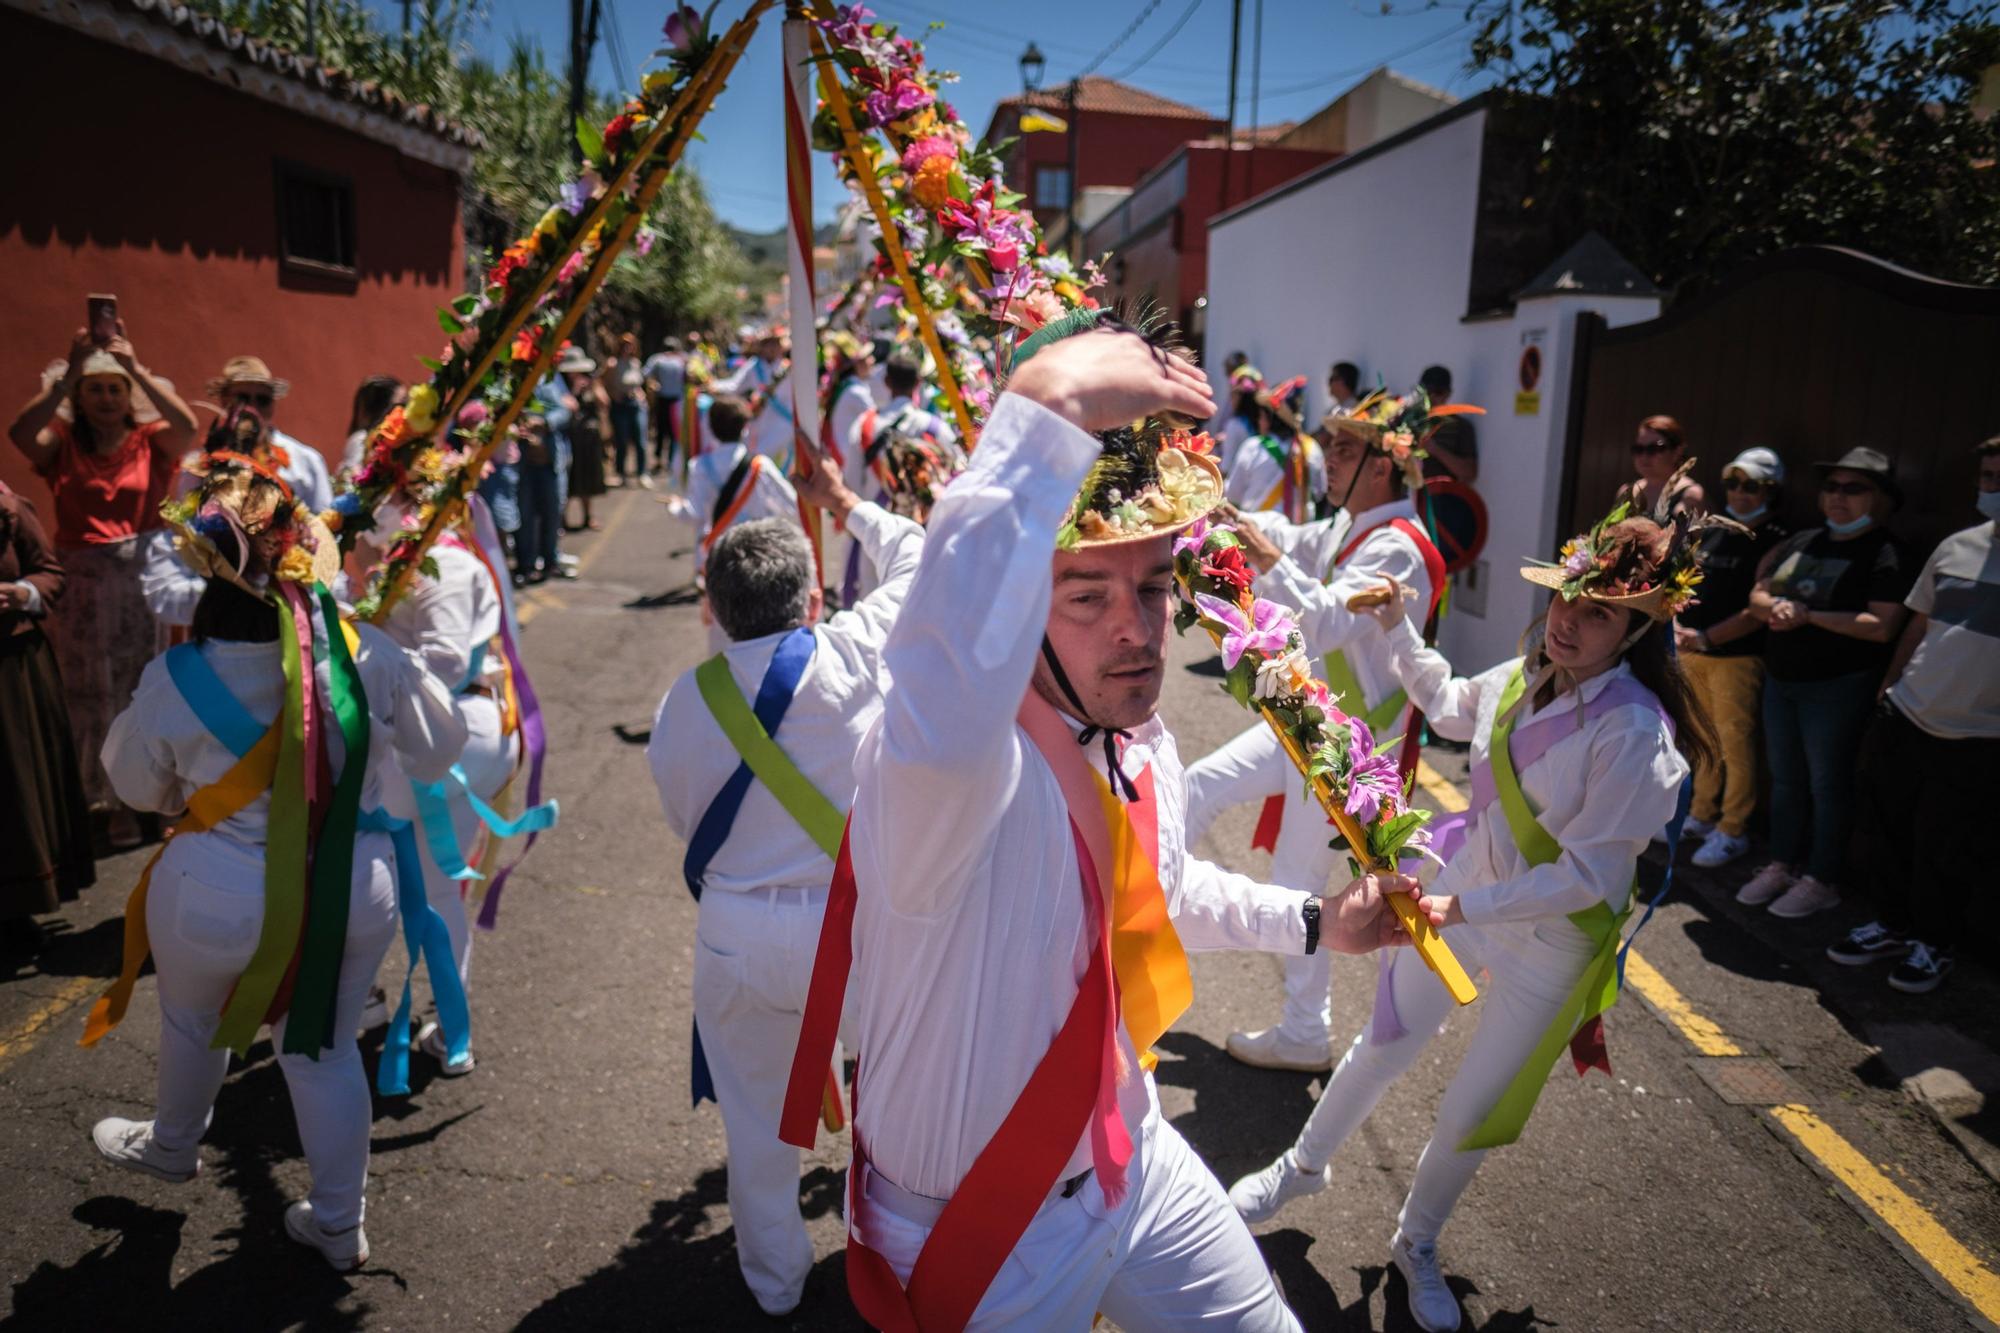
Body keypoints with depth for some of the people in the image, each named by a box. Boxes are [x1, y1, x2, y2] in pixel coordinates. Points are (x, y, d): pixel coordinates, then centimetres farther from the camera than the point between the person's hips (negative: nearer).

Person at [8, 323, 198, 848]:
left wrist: (135, 366, -20)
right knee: (95, 694, 7)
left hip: (144, 582, -1)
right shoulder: (61, 445, 5)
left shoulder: (151, 441, 3)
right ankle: (115, 803, 16)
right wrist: (69, 371, -18)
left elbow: (187, 425, -17)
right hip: (84, 587, 1)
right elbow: (20, 433, -16)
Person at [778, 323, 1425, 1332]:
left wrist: (1311, 923, 19)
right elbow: (939, 719, -60)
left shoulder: (1142, 745, -7)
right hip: (980, 1240, -6)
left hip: (1134, 1162, 7)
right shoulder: (944, 765, -33)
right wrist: (1047, 416, -57)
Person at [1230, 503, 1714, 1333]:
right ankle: (1303, 1167, 46)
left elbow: (1588, 874, -26)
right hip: (1465, 897, 5)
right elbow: (1446, 706, 14)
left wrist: (1461, 907, -31)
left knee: (1472, 1116, 12)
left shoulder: (1634, 733, -27)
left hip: (1552, 943, -5)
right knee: (1382, 1049, 20)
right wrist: (1396, 628, 9)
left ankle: (1416, 1244, 42)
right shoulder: (1523, 678, -9)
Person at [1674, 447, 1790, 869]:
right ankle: (1702, 815, 27)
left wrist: (1706, 636, -20)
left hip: (1737, 657, -6)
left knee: (1735, 744, -1)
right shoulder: (1712, 532, 13)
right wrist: (1677, 622, 1)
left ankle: (1733, 831, 9)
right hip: (1692, 653, 6)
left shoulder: (1776, 540, -7)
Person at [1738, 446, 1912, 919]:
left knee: (1827, 784, 2)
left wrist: (1810, 616, -20)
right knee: (1785, 778, 15)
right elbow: (1757, 595, 11)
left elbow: (1882, 627, -19)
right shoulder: (1801, 541, 11)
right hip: (1780, 680, 7)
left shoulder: (1886, 553, -10)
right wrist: (1773, 605, -11)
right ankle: (1781, 866, 27)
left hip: (1838, 686, -7)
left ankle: (1820, 881, 14)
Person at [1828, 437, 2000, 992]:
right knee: (1878, 830, 13)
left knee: (1945, 854, 8)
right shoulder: (1955, 547, 4)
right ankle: (1893, 923, 33)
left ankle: (1934, 942, 30)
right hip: (1903, 717, 5)